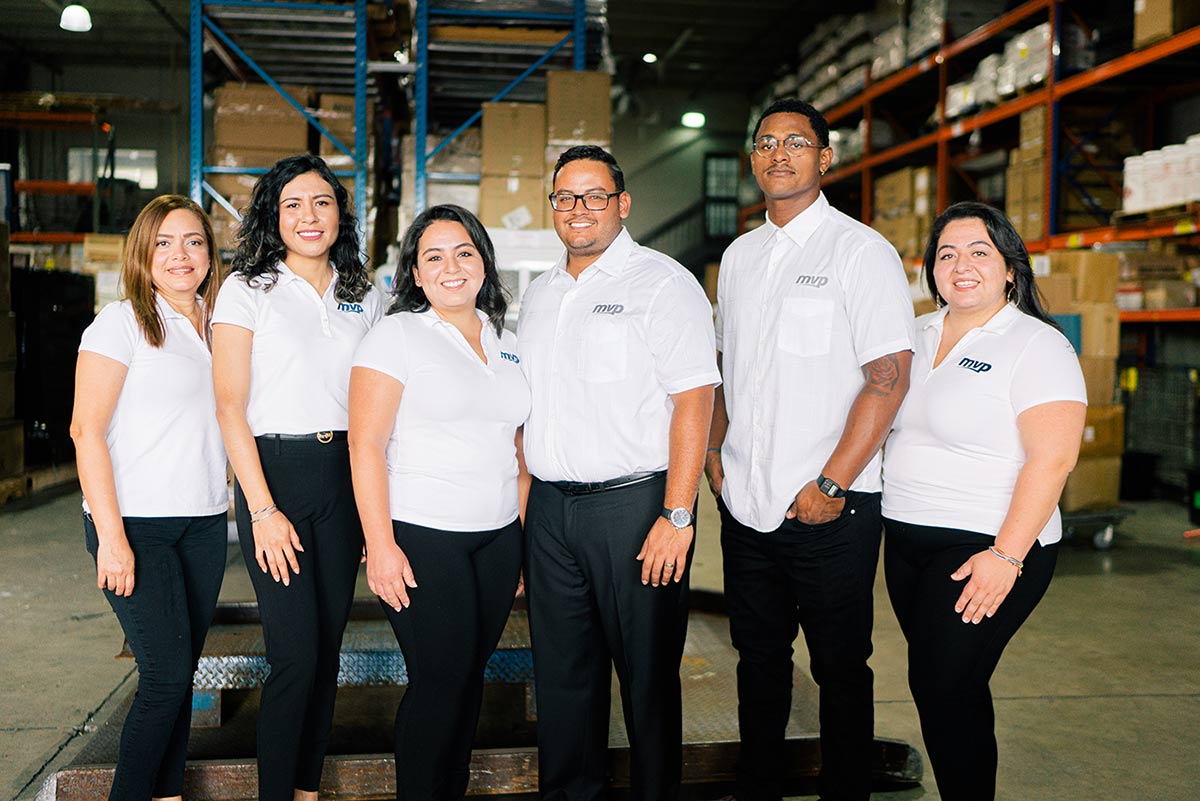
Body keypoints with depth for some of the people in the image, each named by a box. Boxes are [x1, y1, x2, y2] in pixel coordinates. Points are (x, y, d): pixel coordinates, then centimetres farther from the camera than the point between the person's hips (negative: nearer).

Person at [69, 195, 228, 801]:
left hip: (203, 523, 6)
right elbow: (86, 429, -10)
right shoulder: (122, 322, -5)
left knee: (180, 676, 9)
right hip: (136, 523, -5)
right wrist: (111, 536, -16)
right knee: (166, 675, -8)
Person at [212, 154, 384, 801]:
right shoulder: (247, 290, -1)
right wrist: (263, 510, -13)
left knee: (328, 646, 9)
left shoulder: (363, 298, 12)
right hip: (273, 472, -4)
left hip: (344, 475, 4)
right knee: (296, 655, -7)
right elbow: (230, 409, -6)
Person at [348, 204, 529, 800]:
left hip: (497, 538, 5)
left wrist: (527, 532, 13)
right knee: (440, 679, -3)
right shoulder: (397, 335, -4)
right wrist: (380, 545, -16)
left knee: (470, 677, 10)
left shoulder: (506, 343, 13)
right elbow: (366, 445, -10)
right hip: (422, 538, -5)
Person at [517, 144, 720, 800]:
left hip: (633, 505, -6)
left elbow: (693, 402, -12)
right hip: (548, 507, 6)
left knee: (647, 674, 4)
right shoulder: (538, 294, 16)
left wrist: (676, 516, -18)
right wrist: (519, 501, 12)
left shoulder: (663, 284, -5)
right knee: (561, 671, 14)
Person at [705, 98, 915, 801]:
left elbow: (889, 375, -13)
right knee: (759, 658, 17)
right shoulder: (740, 256, 12)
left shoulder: (861, 251, -7)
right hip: (745, 500, 6)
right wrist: (715, 448, 8)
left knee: (840, 668, 6)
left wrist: (831, 484, -17)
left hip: (830, 507, -6)